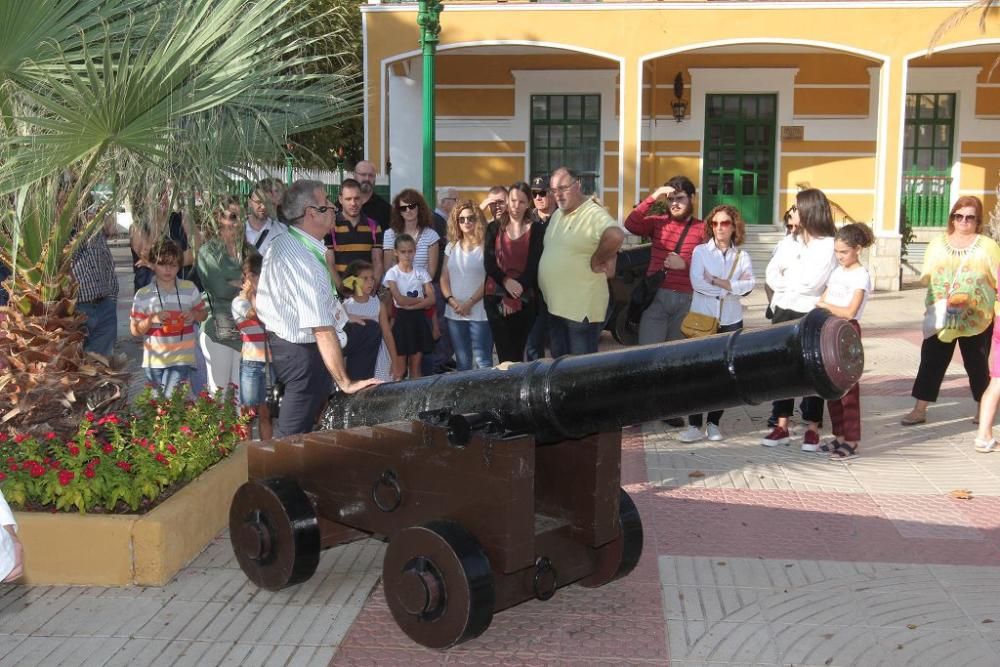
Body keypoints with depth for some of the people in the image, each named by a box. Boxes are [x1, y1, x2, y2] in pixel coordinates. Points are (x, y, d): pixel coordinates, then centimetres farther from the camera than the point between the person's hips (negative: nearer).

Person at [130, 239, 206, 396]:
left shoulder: (190, 289, -1)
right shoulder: (143, 295, -3)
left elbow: (203, 314, 13)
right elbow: (135, 330, 0)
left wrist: (194, 314, -10)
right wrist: (151, 319, -18)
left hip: (181, 359, -2)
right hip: (154, 361, 2)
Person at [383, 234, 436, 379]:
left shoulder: (421, 272, 4)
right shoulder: (392, 273, -5)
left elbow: (431, 299, -5)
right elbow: (400, 300, -16)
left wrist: (411, 305, -15)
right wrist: (420, 299, -7)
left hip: (418, 318, 3)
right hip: (402, 318, -3)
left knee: (416, 365, 8)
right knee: (400, 367, 1)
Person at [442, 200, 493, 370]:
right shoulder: (452, 247, 13)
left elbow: (489, 280, -8)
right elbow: (444, 278, 10)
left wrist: (469, 303, -14)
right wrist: (451, 300, -7)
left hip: (479, 313, -4)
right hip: (454, 314, 5)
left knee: (482, 361, -6)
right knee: (462, 362, 10)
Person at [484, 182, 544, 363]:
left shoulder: (536, 230, 3)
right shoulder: (494, 228, 8)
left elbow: (534, 266, -5)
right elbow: (489, 263, 0)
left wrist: (513, 297, -13)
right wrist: (506, 282, -18)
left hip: (524, 299, -1)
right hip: (496, 296, 1)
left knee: (518, 351, 2)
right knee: (505, 353, -4)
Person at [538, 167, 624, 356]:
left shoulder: (594, 215, -17)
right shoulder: (557, 215, 13)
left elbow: (616, 236, -37)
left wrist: (596, 261, -22)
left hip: (582, 308, -9)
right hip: (555, 306, 9)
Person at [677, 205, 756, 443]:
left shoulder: (742, 255, 7)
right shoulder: (700, 251, 3)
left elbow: (749, 285, -8)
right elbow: (697, 283, -12)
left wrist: (717, 281, -15)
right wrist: (732, 287, -9)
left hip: (731, 320, 2)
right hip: (702, 318, -2)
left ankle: (714, 423, 13)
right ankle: (694, 425, -1)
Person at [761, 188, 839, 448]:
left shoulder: (829, 245, -9)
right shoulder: (790, 241, 12)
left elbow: (811, 282, -17)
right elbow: (771, 274, 7)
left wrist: (787, 280, -3)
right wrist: (795, 284, -9)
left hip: (811, 316, -6)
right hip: (783, 312, 6)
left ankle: (812, 428, 10)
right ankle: (781, 426, 13)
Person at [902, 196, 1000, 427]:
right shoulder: (938, 243, 6)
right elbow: (926, 276, 5)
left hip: (976, 318, -1)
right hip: (941, 317, 2)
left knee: (977, 364, 10)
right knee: (931, 362, 1)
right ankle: (919, 410, 6)